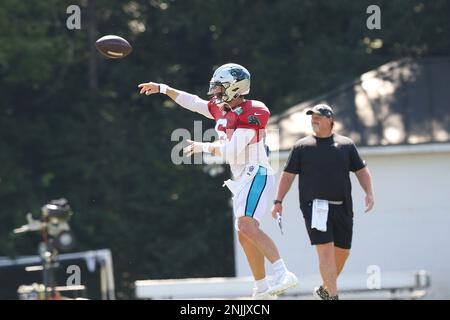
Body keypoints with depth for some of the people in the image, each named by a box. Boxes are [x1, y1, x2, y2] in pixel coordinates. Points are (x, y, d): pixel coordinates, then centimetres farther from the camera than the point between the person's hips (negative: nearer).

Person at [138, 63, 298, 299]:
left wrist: (203, 147, -6)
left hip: (255, 174, -10)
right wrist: (162, 89, 26)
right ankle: (262, 290, 15)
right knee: (245, 235, 9)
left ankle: (283, 274, -30)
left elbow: (230, 151, -19)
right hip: (241, 179, 10)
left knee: (246, 226, -25)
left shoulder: (251, 115, -16)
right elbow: (192, 102, 24)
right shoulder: (222, 110, 11)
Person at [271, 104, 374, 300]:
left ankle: (325, 289, 26)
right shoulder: (302, 146, 8)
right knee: (326, 249, -14)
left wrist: (369, 193, -2)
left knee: (342, 252, 6)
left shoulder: (346, 144, 12)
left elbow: (361, 171, 13)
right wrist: (278, 201, 1)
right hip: (314, 207, -3)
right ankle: (333, 296, -14)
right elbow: (288, 175, 9)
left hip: (342, 208, 3)